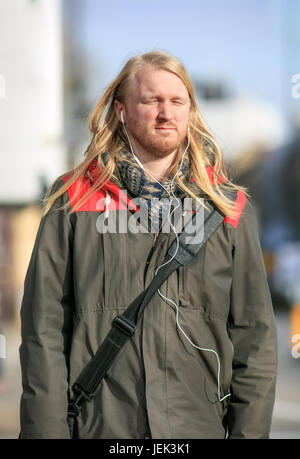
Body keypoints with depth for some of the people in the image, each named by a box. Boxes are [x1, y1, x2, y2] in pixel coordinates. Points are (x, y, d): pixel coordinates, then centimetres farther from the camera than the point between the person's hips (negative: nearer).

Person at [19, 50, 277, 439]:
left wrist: (250, 432, -1)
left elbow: (254, 337, 7)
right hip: (97, 426, -1)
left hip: (200, 424, 1)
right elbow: (44, 329, 0)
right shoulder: (73, 199, 4)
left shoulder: (230, 209, 8)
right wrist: (47, 431, -8)